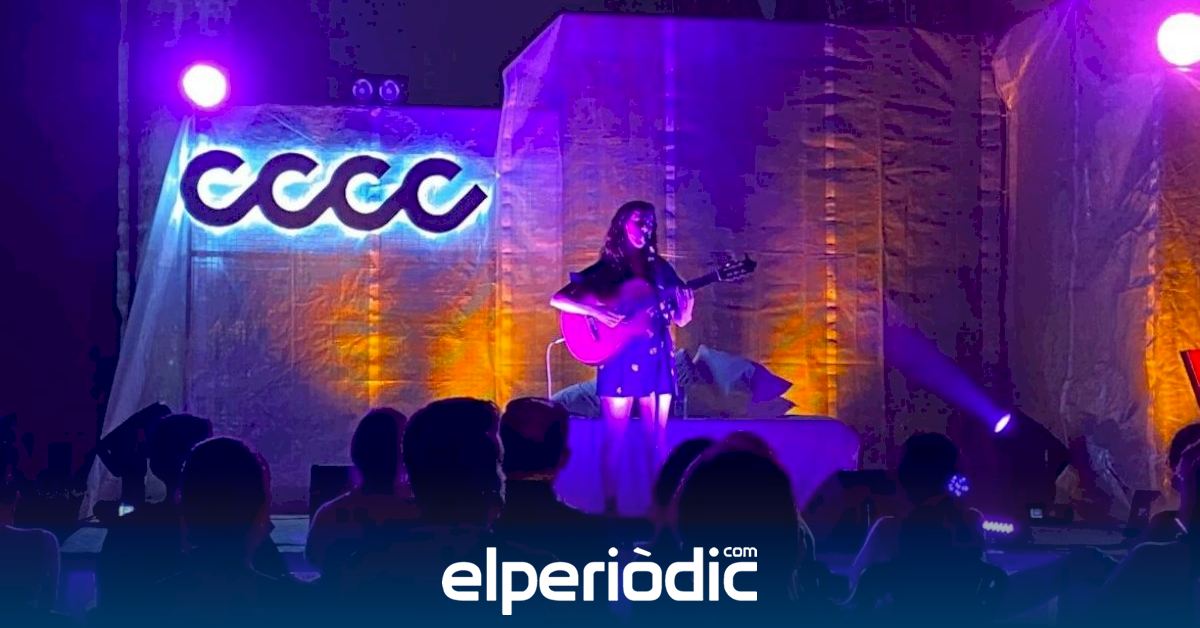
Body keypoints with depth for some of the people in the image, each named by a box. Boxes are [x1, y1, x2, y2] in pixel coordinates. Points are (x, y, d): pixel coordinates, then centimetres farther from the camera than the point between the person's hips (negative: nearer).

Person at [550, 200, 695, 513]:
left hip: (657, 358, 3)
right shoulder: (604, 270, 0)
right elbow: (558, 299, -7)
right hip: (620, 359, -3)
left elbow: (680, 320, 11)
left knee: (658, 435, 4)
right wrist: (597, 311, -20)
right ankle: (610, 507, 1)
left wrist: (686, 308, -12)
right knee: (615, 435, -3)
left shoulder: (660, 268, 10)